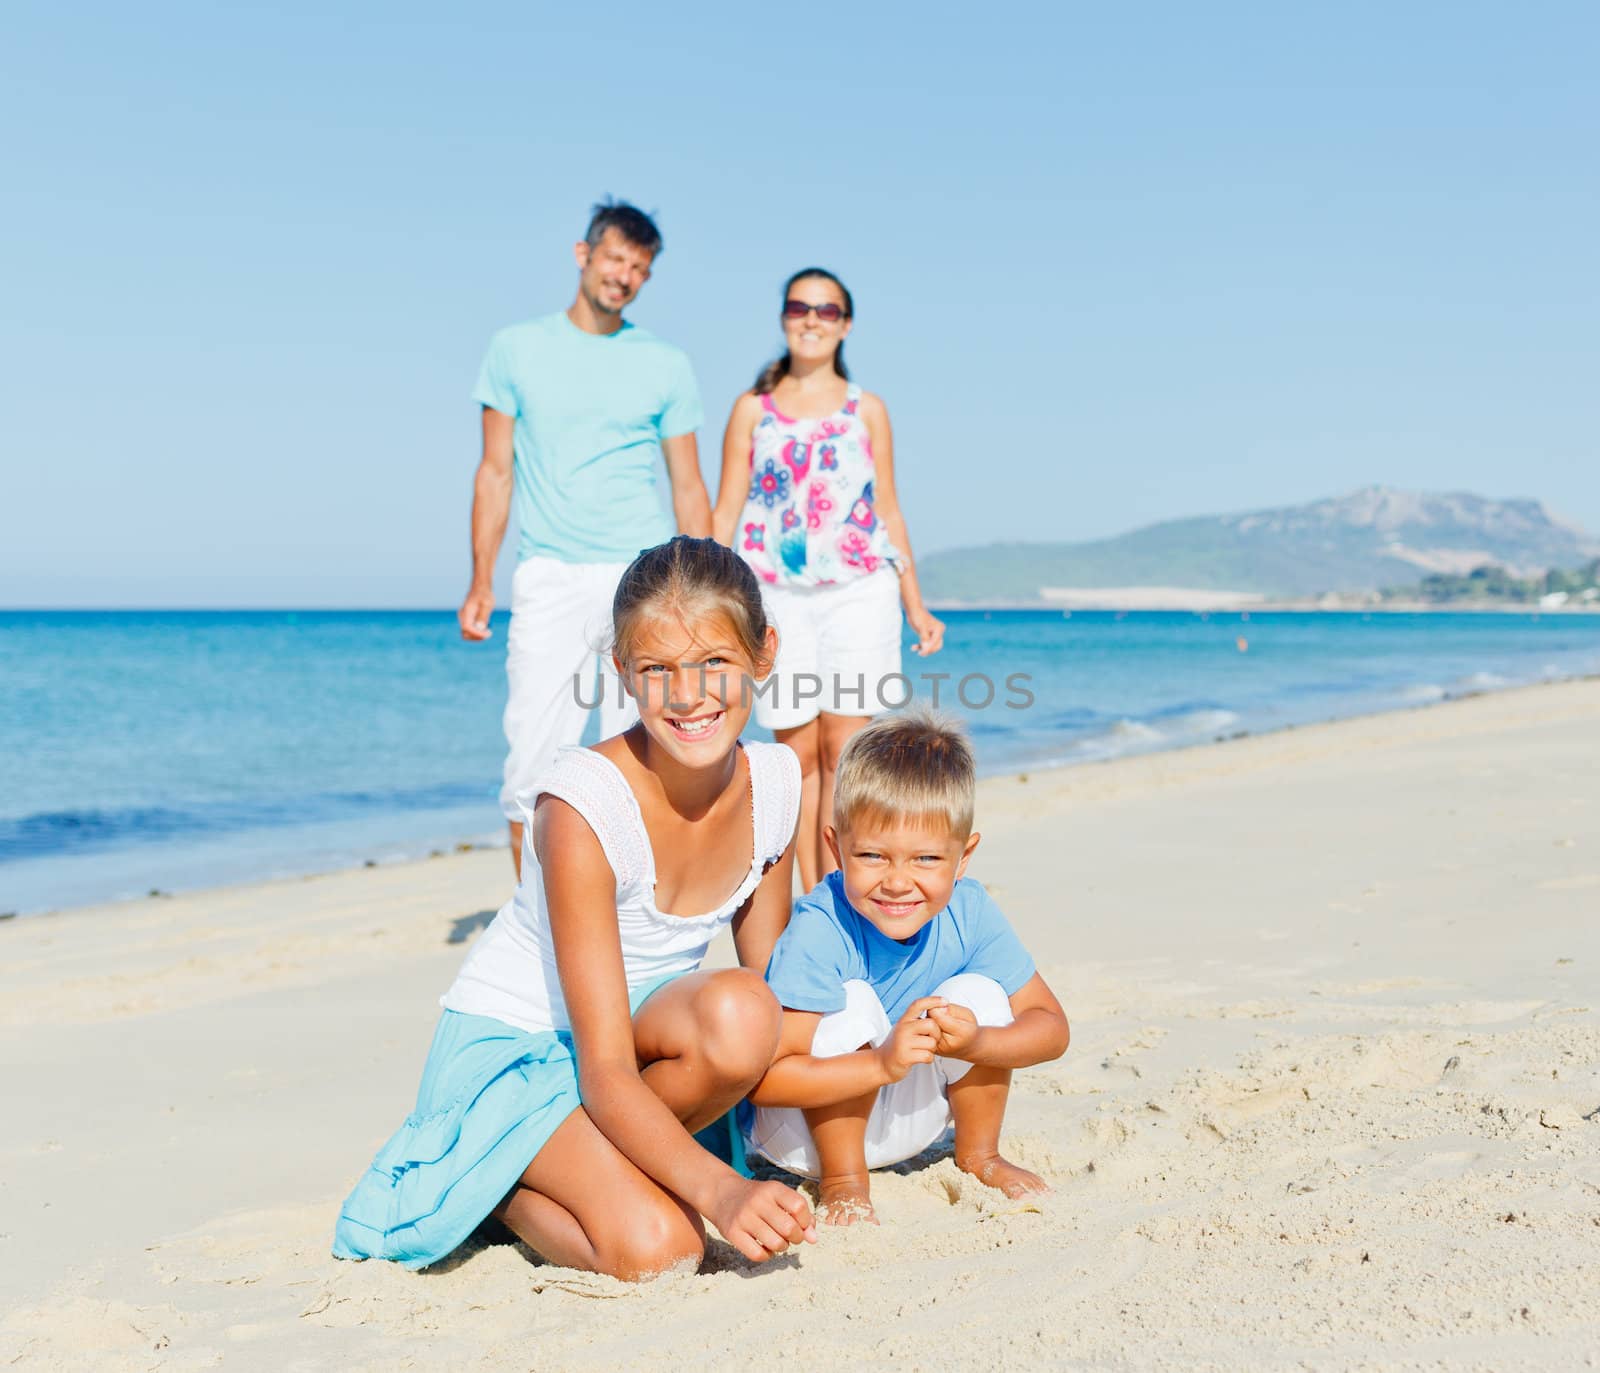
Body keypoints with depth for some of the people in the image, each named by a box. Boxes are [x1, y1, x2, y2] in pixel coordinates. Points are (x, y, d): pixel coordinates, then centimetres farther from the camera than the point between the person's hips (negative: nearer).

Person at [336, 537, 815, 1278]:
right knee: (652, 1247, -28)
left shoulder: (775, 781, -11)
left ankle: (609, 1158, -5)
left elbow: (769, 985, 3)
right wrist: (717, 1188, -47)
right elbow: (604, 1071, -32)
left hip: (639, 1018, 5)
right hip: (510, 1043, -5)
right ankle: (501, 1185, 2)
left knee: (740, 1013, -31)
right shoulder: (583, 804, -29)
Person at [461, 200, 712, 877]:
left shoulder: (666, 365, 10)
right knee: (533, 756, -6)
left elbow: (689, 490, 12)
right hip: (550, 580, 0)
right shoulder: (517, 349, 9)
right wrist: (481, 583, 3)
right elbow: (496, 473, 10)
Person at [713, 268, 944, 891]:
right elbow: (725, 512, 8)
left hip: (860, 589, 0)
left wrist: (916, 606, 8)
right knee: (797, 750, 0)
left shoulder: (866, 409, 11)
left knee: (844, 747, -7)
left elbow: (888, 511, 12)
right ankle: (812, 900, 7)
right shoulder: (753, 409, 10)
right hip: (776, 594, 0)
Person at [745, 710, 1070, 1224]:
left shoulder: (969, 912, -17)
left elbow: (1052, 1028, -9)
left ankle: (978, 1157, 7)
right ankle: (841, 1180, -10)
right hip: (805, 1126, -4)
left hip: (907, 1116, 5)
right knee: (853, 1004, -30)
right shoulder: (819, 932, -32)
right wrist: (883, 1063, -44)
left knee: (978, 994, -18)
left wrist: (975, 1043, -29)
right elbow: (761, 1078, -36)